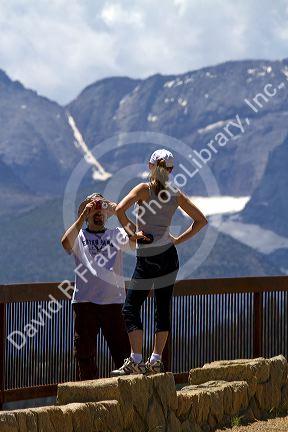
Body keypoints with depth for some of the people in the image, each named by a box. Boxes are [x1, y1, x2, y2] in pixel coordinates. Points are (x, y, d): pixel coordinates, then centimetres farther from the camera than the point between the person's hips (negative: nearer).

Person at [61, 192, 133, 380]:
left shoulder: (117, 234, 13)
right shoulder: (79, 236, 10)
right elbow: (66, 243, -13)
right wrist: (83, 215, -12)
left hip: (114, 301, 0)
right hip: (85, 301, 0)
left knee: (122, 350, -2)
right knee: (85, 353, 3)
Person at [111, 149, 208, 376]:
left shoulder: (144, 189, -6)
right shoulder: (176, 194, 6)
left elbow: (120, 209, -21)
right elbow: (201, 220, 11)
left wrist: (132, 231, -9)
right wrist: (178, 239, 9)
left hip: (146, 259, -4)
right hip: (168, 254, 4)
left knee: (131, 308, 0)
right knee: (163, 308, 10)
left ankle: (136, 361, -9)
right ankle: (156, 360, 8)